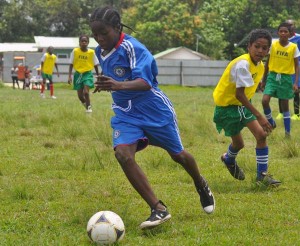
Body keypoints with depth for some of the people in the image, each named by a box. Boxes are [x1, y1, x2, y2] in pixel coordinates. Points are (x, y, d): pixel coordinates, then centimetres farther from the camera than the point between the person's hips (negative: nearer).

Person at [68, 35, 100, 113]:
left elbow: (95, 65, 3)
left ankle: (88, 107, 1)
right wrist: (69, 76, -8)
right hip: (78, 74, 2)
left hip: (87, 73, -2)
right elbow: (71, 64, -1)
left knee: (86, 92, -21)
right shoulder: (75, 51, -6)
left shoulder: (91, 52, -7)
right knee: (80, 95, 2)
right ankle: (86, 104, 33)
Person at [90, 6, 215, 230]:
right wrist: (106, 84, 8)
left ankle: (202, 187, 47)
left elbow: (145, 82, -37)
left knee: (177, 154, 12)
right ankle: (159, 209, -20)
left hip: (154, 109, -5)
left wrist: (118, 85, -52)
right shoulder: (100, 51, 1)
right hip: (126, 114, 5)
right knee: (122, 154, -22)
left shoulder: (132, 48, -23)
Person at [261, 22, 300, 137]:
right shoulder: (273, 45, -2)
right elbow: (267, 63, 8)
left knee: (285, 105, 4)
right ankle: (271, 123, 8)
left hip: (286, 78, -1)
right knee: (265, 100, -16)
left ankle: (287, 131, 14)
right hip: (273, 76, 1)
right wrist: (264, 80, 10)